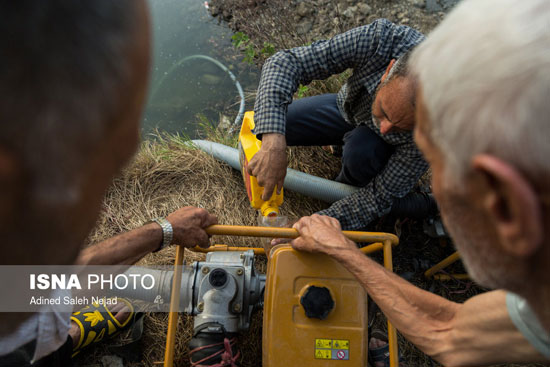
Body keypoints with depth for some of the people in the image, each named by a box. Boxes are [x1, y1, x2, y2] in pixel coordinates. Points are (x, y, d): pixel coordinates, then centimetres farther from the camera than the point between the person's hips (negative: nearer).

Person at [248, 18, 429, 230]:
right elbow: (284, 63, -37)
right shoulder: (381, 40, -38)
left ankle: (349, 186, -1)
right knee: (264, 123, -8)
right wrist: (273, 141, -52)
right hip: (348, 109, 3)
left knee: (360, 151, -37)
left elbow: (381, 196, -28)